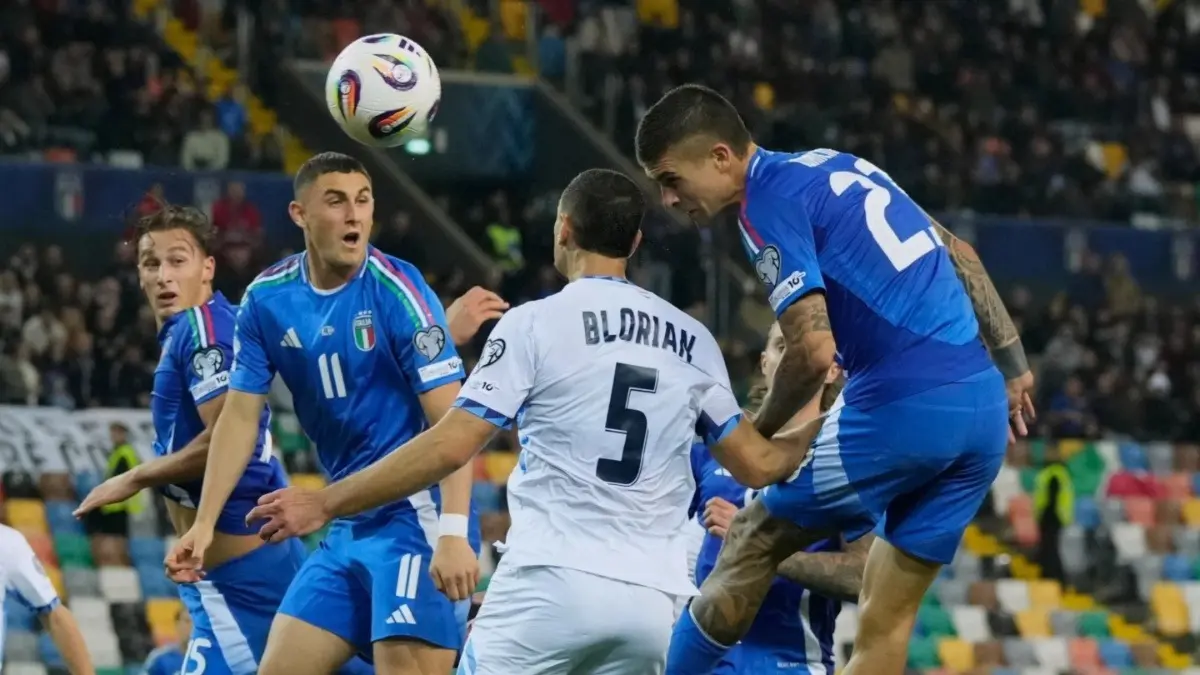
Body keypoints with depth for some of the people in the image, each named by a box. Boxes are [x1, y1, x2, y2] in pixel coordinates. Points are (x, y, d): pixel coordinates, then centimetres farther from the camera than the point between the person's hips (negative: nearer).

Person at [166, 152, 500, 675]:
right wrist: (204, 523, 2)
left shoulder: (396, 291, -14)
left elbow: (452, 422, -18)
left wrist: (454, 532, -28)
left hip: (416, 516, -7)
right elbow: (241, 416, 9)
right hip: (347, 527, 7)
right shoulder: (266, 300, 2)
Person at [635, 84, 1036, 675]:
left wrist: (759, 433, 2)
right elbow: (957, 254, 23)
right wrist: (1013, 364, 26)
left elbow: (813, 352, -15)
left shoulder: (769, 200, -7)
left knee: (756, 536, 9)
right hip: (984, 408, 8)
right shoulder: (834, 165, 19)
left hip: (904, 405, -8)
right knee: (886, 622, 10)